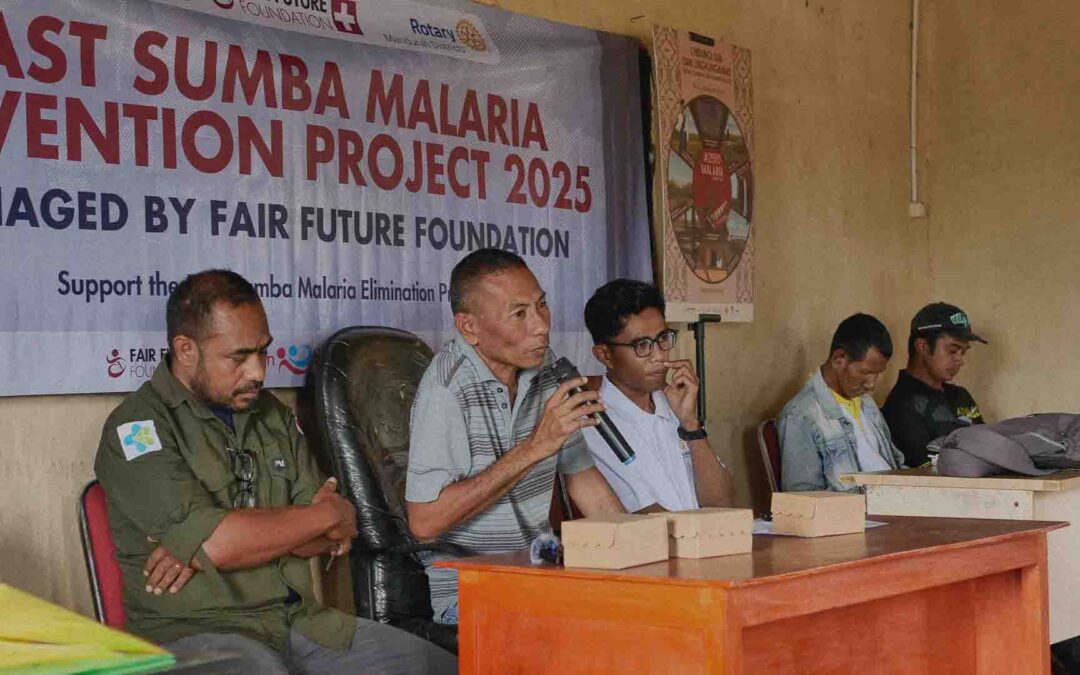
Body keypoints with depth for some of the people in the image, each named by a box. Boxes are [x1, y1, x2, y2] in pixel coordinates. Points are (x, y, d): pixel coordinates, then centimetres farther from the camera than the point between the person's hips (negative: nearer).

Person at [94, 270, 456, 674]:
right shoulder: (137, 426, -5)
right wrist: (326, 515, -3)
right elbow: (214, 543, -19)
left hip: (298, 620, 6)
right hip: (194, 630, -6)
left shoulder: (273, 416, 15)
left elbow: (334, 539, 7)